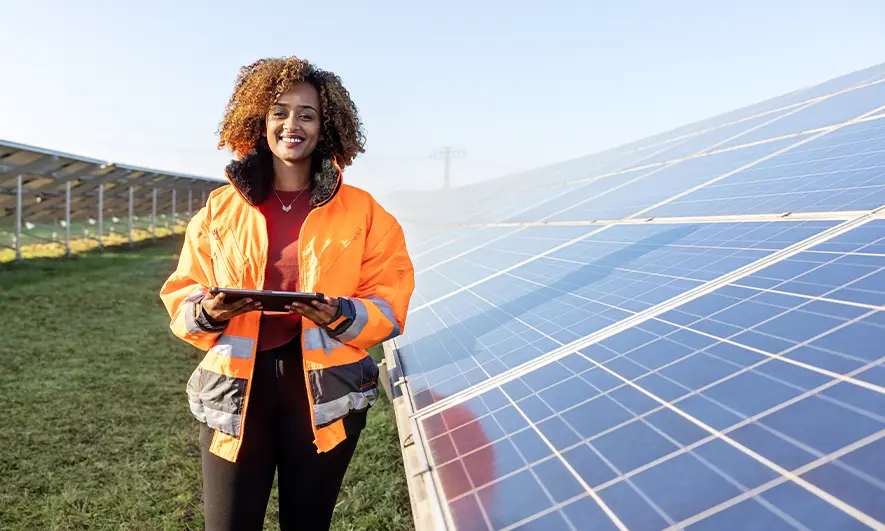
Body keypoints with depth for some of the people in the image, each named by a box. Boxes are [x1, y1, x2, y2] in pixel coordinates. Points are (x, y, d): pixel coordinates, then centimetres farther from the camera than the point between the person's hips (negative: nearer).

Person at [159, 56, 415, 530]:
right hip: (236, 388, 1)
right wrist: (208, 311, -15)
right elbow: (180, 297, 7)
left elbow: (389, 306, -2)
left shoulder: (362, 212, 0)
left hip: (324, 390, 0)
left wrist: (340, 316, -21)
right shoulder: (220, 208, 4)